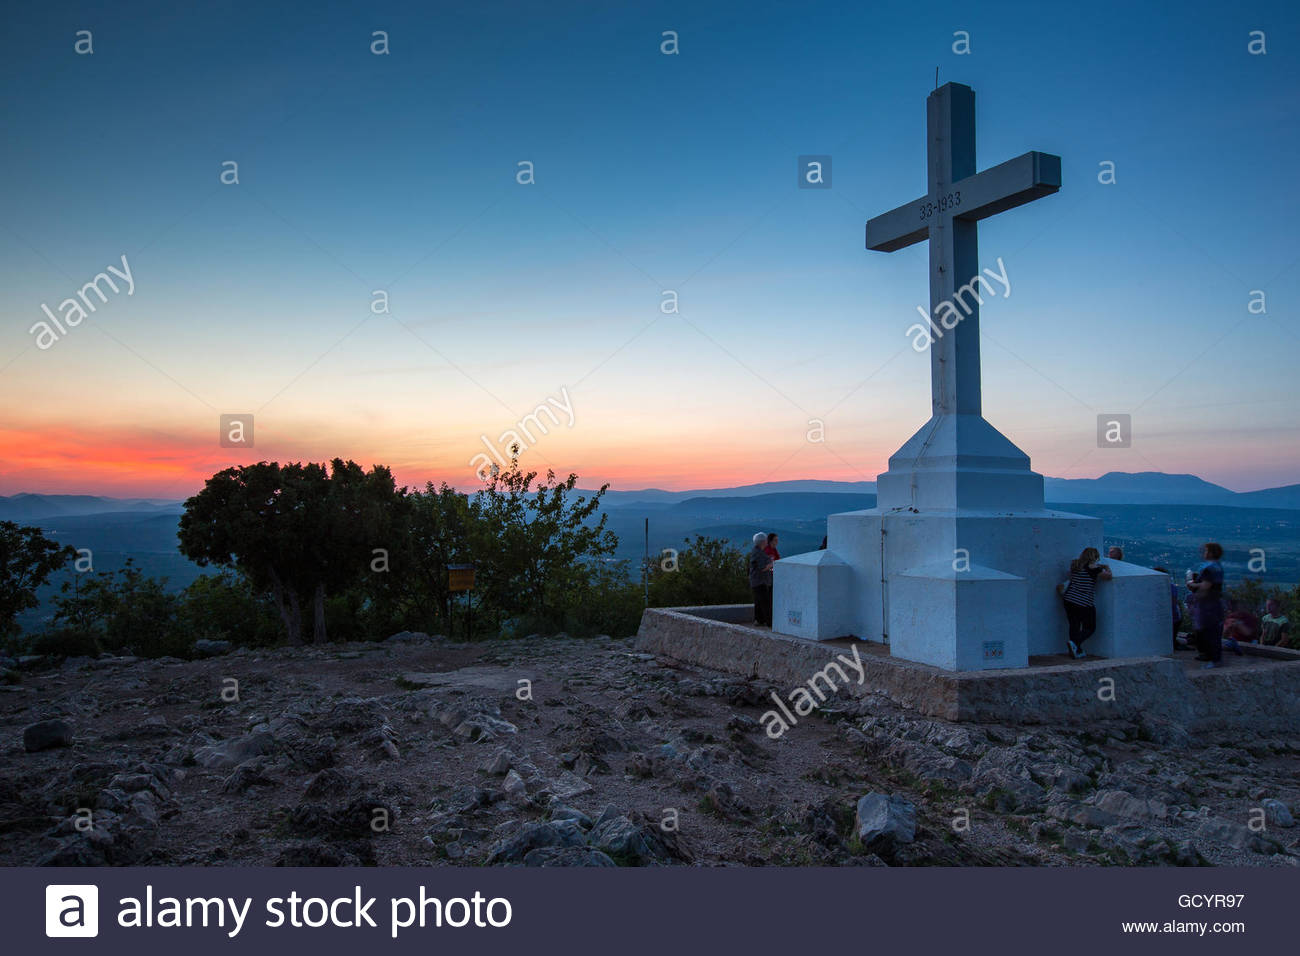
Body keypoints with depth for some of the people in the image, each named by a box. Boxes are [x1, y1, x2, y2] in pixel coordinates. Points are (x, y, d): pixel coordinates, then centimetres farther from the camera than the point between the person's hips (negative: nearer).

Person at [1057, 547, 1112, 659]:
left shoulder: (1075, 565, 10)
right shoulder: (1092, 568, -11)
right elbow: (1108, 576, -15)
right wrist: (1107, 568, 8)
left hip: (1069, 600, 6)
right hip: (1084, 603, -6)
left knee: (1074, 625, 12)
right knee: (1090, 627, 7)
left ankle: (1077, 651, 13)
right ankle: (1074, 643, -14)